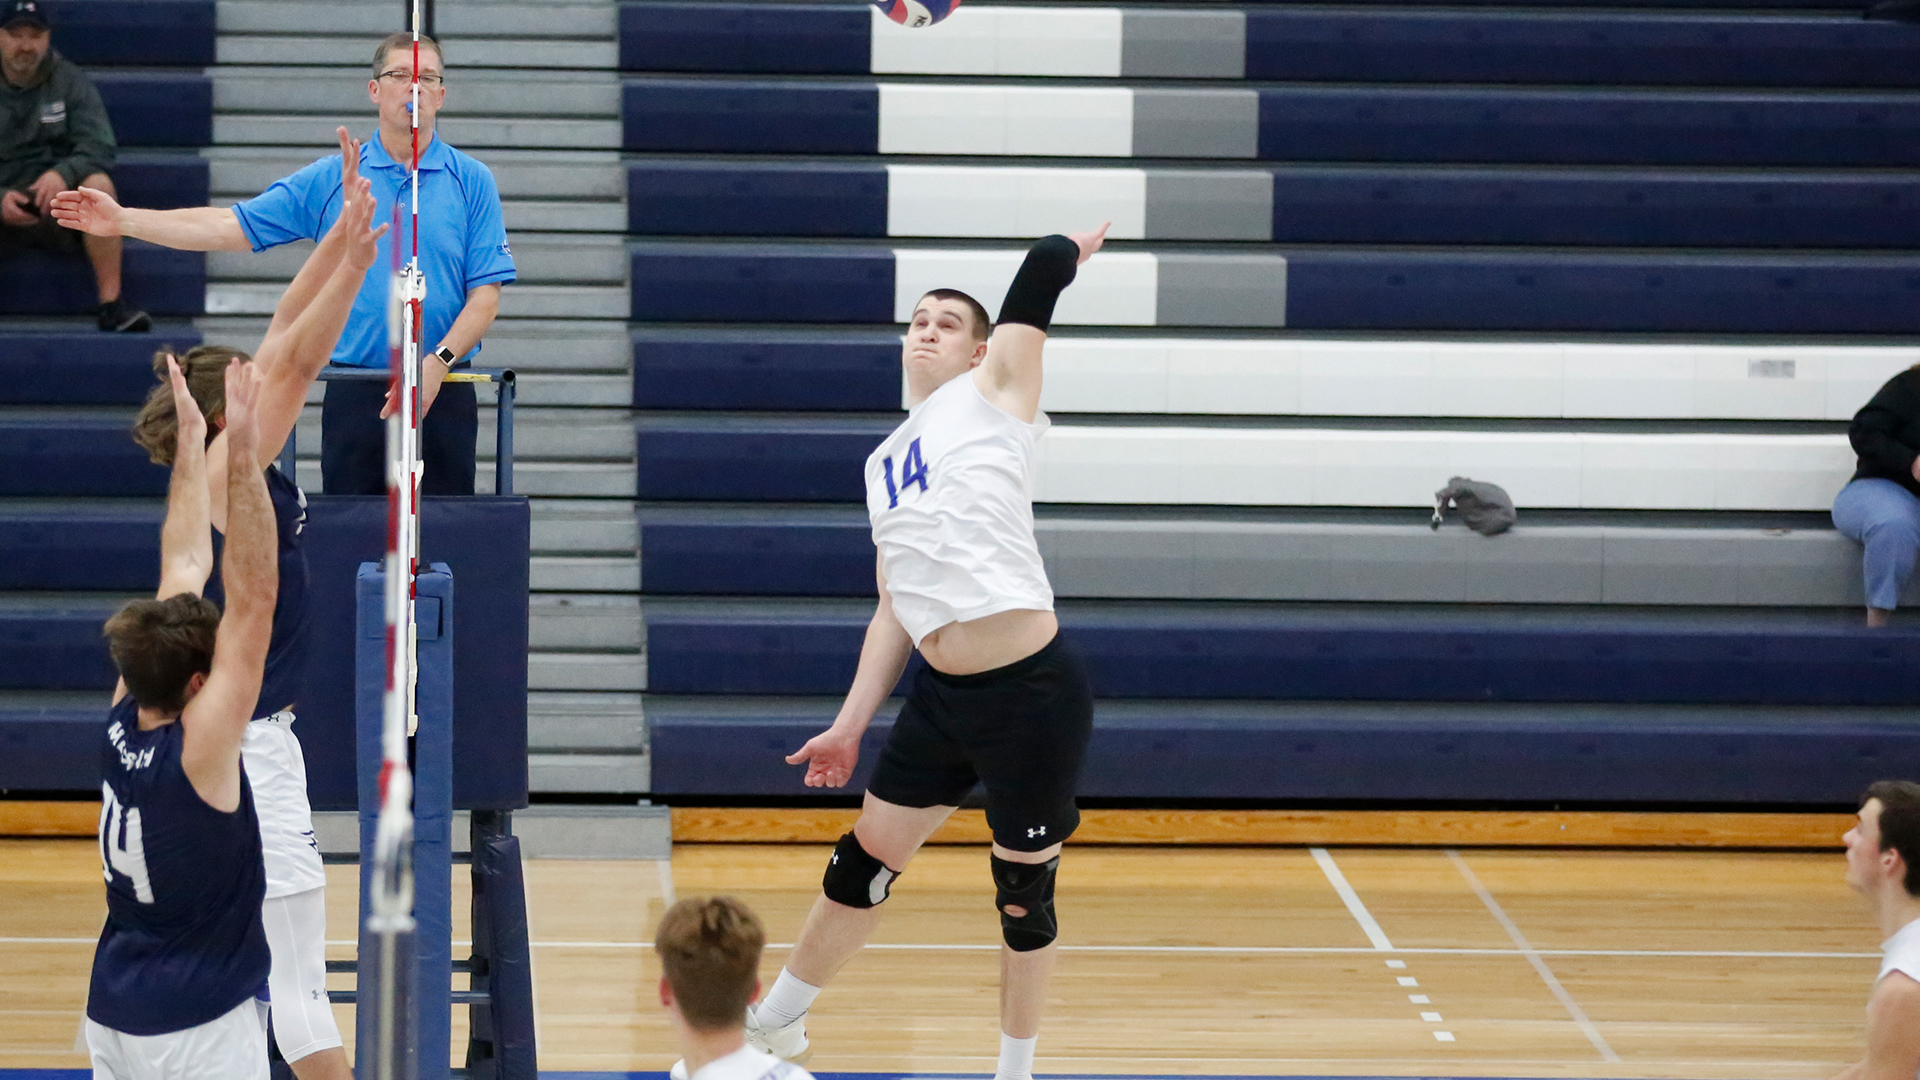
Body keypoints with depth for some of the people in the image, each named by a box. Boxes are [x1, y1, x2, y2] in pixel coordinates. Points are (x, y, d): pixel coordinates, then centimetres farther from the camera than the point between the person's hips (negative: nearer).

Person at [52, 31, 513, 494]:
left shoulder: (472, 182, 3)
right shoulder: (327, 179, 6)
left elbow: (485, 295, -1)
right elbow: (232, 227, 5)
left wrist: (437, 364, -15)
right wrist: (124, 220, -1)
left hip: (441, 395, -1)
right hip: (354, 398, 1)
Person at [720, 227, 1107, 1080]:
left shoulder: (993, 393, 1)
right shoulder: (885, 464, 18)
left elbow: (1048, 263, -6)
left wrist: (1061, 256, 17)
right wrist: (850, 725, 18)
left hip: (1033, 691, -6)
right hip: (943, 696, 6)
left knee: (1024, 890, 5)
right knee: (865, 859, 15)